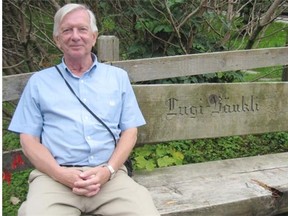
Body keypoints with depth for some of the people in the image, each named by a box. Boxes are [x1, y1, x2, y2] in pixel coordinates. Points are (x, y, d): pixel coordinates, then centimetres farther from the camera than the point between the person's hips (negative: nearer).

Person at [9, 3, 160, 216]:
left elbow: (130, 131, 10)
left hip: (109, 174, 1)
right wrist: (60, 173, -10)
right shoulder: (39, 82, 13)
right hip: (54, 176, 0)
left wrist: (108, 170, -7)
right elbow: (29, 139, 8)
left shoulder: (118, 76, 16)